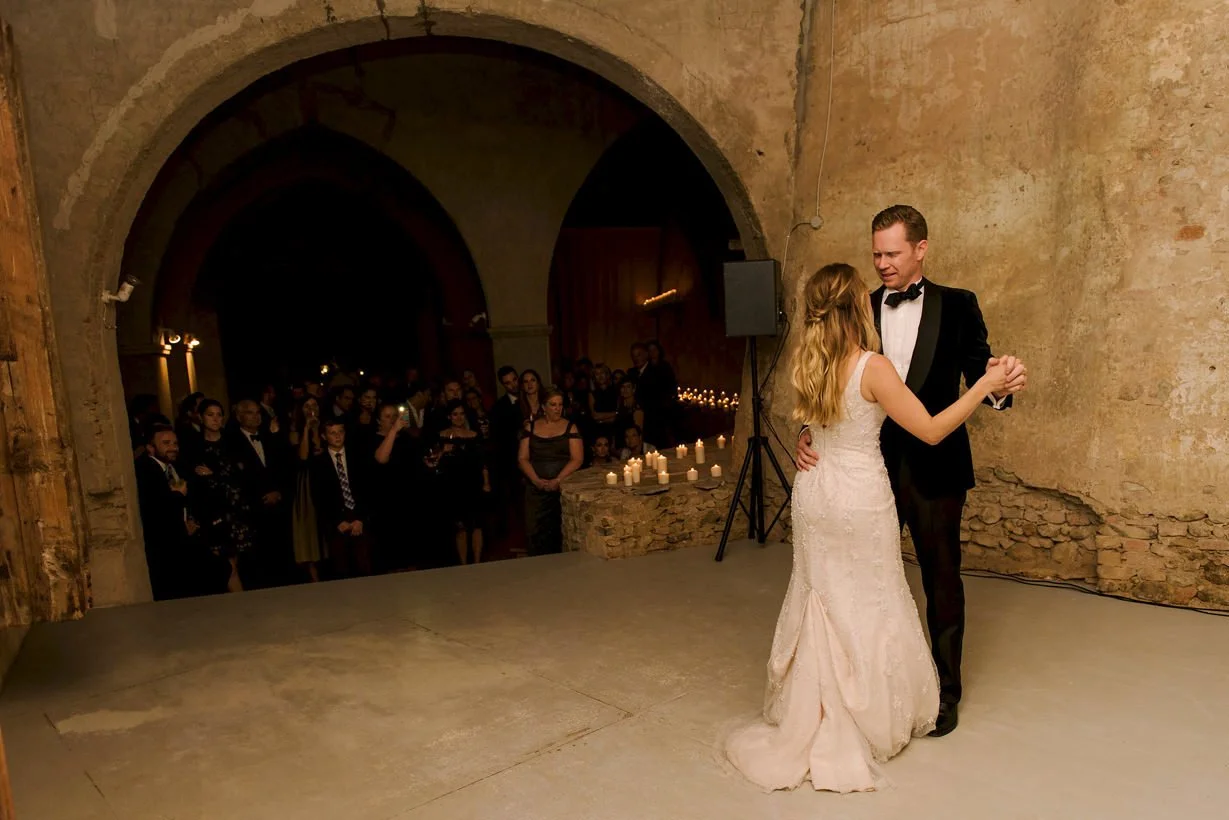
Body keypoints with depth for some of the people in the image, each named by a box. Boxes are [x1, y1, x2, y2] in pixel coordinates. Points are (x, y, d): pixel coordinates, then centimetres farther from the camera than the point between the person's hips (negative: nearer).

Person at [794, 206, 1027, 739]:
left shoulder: (957, 306, -1)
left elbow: (978, 375, -4)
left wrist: (1002, 383, -28)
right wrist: (808, 433, -15)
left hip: (934, 468, -2)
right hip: (871, 465, 2)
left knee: (942, 580, 11)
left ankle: (945, 691, 30)